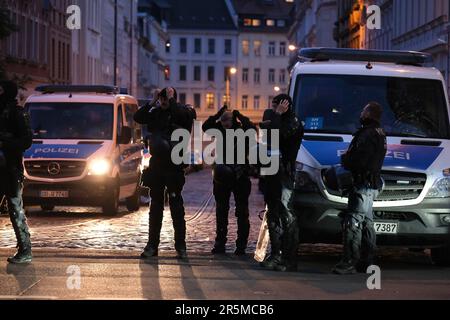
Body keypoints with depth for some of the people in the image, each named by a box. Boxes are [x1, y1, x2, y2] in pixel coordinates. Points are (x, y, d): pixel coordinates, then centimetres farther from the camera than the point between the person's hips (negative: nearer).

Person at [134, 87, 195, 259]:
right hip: (156, 166, 5)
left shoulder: (183, 112, -4)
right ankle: (152, 246, 15)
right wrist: (152, 102, -4)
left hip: (174, 167, -5)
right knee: (155, 207, 10)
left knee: (176, 207, -2)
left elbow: (182, 115, -26)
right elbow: (138, 117, 2)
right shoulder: (156, 113, 8)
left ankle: (181, 247, 3)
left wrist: (171, 100, -15)